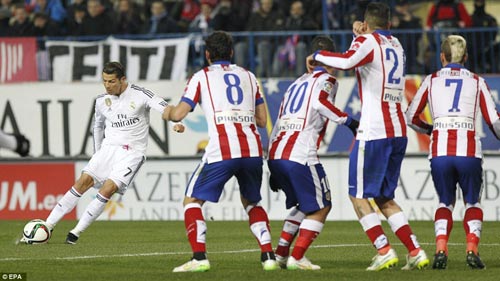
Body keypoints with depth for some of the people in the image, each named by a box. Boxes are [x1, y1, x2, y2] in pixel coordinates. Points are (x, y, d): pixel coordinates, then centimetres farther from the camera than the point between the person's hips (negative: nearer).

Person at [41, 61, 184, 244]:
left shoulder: (140, 95, -8)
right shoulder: (101, 101, 7)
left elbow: (164, 109, -19)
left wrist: (176, 122, -38)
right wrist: (97, 153, 23)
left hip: (132, 152, -4)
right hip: (108, 147, 4)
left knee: (108, 189, -19)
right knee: (84, 181, -12)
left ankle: (77, 231, -12)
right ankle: (49, 224, -9)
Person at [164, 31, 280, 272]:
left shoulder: (201, 77, 9)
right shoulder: (248, 76, 20)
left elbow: (179, 114, 4)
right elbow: (262, 120, 19)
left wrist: (169, 112, 27)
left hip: (221, 152, -4)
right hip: (252, 150, 4)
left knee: (192, 201, 7)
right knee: (251, 203, 24)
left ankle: (199, 258, -8)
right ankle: (268, 255, 10)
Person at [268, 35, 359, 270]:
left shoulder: (297, 83, 27)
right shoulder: (326, 80, 5)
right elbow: (320, 101, -20)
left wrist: (274, 170, 28)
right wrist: (349, 121, -13)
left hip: (275, 155, 8)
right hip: (299, 156, -8)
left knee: (304, 204, 25)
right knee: (321, 207, 5)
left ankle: (280, 254, 20)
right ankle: (296, 258, -4)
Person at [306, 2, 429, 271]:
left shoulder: (368, 41, -5)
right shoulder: (396, 45, 17)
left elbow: (346, 61, -26)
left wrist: (316, 55, -10)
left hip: (374, 133, -7)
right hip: (399, 132, 7)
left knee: (359, 196, 0)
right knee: (384, 198, 14)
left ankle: (384, 250, -10)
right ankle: (415, 252, 6)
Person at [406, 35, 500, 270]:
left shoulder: (431, 81, 12)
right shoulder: (477, 82, 10)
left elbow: (410, 117, 15)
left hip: (439, 151, 1)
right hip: (469, 151, -1)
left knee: (445, 202, 19)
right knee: (472, 202, 18)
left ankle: (441, 250, -4)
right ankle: (472, 249, -4)